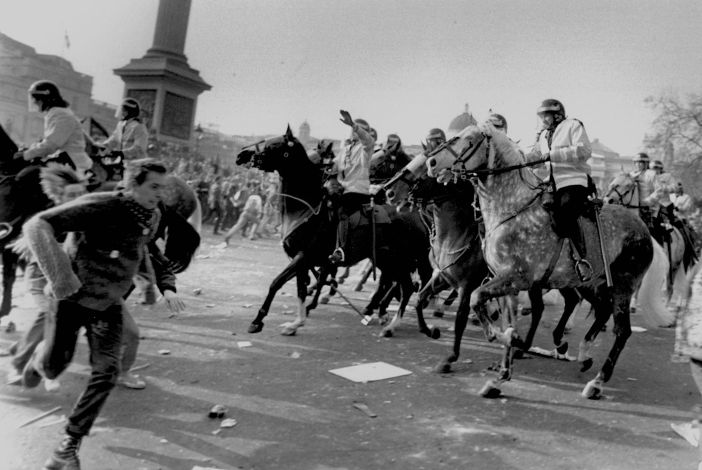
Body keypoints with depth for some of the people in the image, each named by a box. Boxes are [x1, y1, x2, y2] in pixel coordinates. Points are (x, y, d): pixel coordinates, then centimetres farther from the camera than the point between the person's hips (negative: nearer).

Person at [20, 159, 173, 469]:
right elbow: (37, 226, -34)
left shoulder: (151, 218, -7)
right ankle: (41, 356, 45)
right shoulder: (99, 207, -27)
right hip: (72, 297, -4)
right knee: (52, 369, 5)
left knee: (107, 373, -10)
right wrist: (60, 275, -43)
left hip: (108, 305, 4)